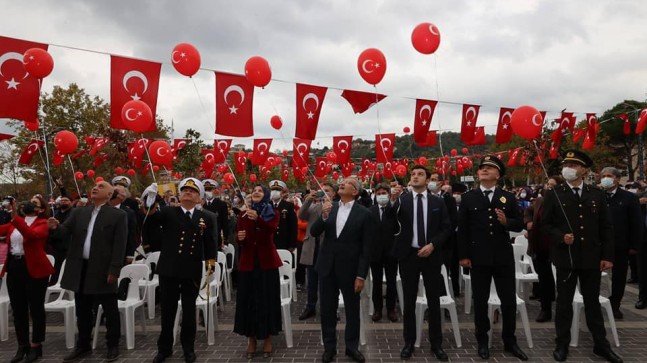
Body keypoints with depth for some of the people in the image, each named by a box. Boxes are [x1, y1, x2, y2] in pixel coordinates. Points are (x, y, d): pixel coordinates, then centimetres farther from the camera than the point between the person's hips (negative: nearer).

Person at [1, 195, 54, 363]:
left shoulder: (42, 223, -6)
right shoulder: (14, 222, 13)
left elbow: (31, 234, -26)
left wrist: (15, 217, -31)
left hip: (34, 269, -6)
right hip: (14, 268, 6)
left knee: (36, 309, 5)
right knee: (18, 310, 12)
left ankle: (36, 346, 18)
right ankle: (22, 346, 25)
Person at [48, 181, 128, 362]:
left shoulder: (118, 215, -7)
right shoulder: (78, 212, 10)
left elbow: (120, 245, -11)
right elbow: (66, 231, 2)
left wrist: (114, 270, -16)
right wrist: (56, 227, -21)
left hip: (103, 270, -5)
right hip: (80, 269, 5)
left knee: (110, 311, 7)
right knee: (82, 311, 17)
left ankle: (113, 346, 22)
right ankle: (83, 345, 32)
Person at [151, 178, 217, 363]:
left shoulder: (205, 218, 4)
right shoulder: (168, 212, 0)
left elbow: (209, 244, 8)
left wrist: (210, 262, -1)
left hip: (192, 271, 1)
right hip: (169, 269, 0)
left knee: (189, 311, 11)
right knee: (167, 311, 12)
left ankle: (188, 348, 27)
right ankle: (164, 348, 30)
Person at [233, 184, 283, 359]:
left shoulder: (272, 213, 1)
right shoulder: (243, 214, 9)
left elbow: (272, 229, -21)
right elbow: (239, 240, 4)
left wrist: (258, 219, -39)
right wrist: (239, 238, -19)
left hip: (267, 261, -2)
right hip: (248, 262, 2)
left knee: (267, 298, 3)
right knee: (248, 299, 4)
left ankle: (268, 338, 16)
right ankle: (251, 339, 17)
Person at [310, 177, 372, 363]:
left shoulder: (364, 213, -7)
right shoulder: (330, 208, 4)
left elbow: (366, 248, -8)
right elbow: (314, 233, -2)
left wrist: (361, 275, -10)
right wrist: (324, 216, -19)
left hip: (350, 269, -3)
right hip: (327, 267, 3)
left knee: (352, 310, 13)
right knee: (327, 310, 12)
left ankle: (352, 346, 31)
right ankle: (329, 346, 29)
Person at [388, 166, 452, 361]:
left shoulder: (438, 202, 3)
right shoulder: (401, 200, 0)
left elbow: (447, 228, 2)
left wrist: (432, 245, -13)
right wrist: (393, 200, -32)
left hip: (431, 255, 1)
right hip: (408, 255, 0)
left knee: (434, 301, 9)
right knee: (409, 301, 9)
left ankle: (436, 344, 23)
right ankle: (409, 342, 21)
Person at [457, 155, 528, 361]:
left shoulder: (508, 197, 7)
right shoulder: (468, 198, 2)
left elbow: (520, 225, 6)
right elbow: (462, 229, -1)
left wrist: (507, 222, -17)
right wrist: (463, 255, -6)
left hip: (504, 257, 2)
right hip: (478, 258, -1)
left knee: (509, 300, 8)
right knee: (480, 301, 7)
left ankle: (509, 341, 26)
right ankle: (482, 341, 22)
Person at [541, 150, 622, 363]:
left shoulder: (597, 194, 5)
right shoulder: (554, 195, -1)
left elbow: (606, 227, 5)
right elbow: (545, 225, -1)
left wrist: (608, 256, 0)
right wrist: (560, 237, -19)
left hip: (592, 258, 2)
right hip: (565, 258, -2)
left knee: (593, 302, 14)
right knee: (564, 303, 8)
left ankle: (601, 344, 29)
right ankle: (562, 344, 20)